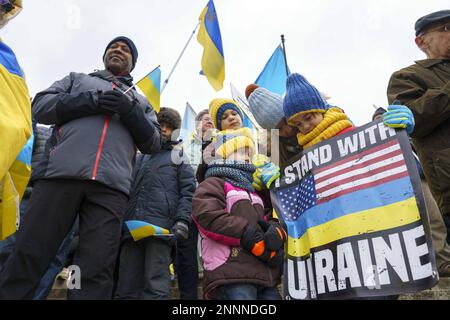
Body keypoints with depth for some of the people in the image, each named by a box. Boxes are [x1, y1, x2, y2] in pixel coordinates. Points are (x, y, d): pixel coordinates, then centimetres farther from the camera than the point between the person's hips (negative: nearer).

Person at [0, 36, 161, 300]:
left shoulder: (140, 101, 29)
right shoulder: (78, 79, 28)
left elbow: (153, 144, 17)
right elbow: (41, 106, 13)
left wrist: (131, 111, 0)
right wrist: (91, 101, -2)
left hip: (111, 186, 0)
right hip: (60, 173, 0)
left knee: (96, 270, -6)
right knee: (28, 257, -3)